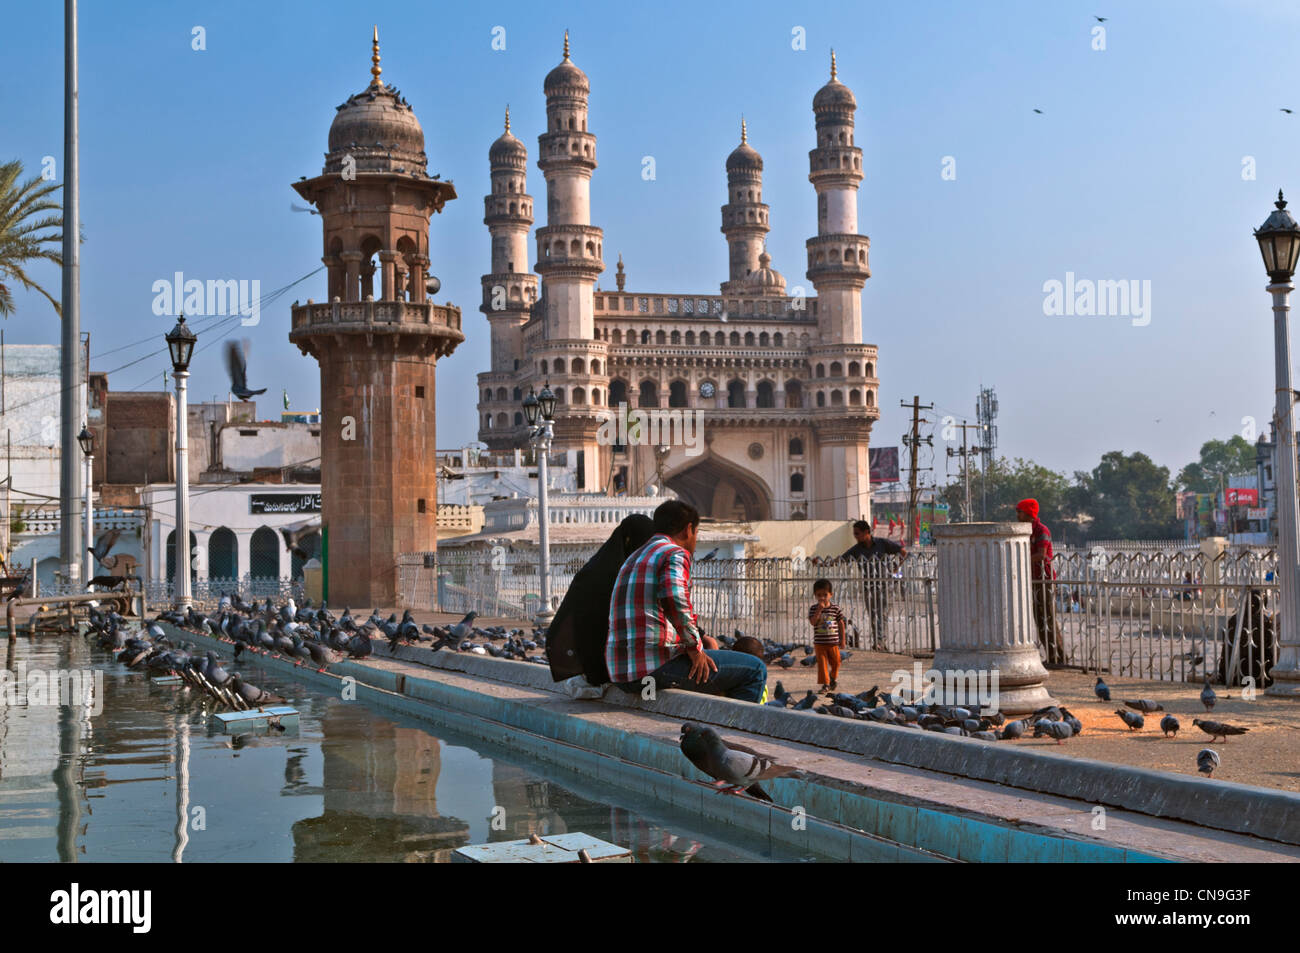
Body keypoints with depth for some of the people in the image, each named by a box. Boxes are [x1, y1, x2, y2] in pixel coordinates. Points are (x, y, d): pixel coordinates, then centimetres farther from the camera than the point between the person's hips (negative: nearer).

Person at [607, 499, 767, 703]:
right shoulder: (675, 554, -5)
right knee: (755, 671, -1)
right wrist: (694, 647, -14)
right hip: (656, 666, -10)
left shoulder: (634, 559, 25)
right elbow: (673, 599, -26)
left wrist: (701, 639, 22)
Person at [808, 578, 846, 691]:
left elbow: (841, 624, 4)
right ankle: (825, 683, 8)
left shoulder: (836, 609, -2)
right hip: (819, 643, -1)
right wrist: (819, 610, -23)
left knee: (835, 662, 12)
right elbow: (812, 622, -15)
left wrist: (842, 640, 5)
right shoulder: (814, 608, -2)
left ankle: (833, 678, 38)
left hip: (833, 642, 1)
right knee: (822, 663, -1)